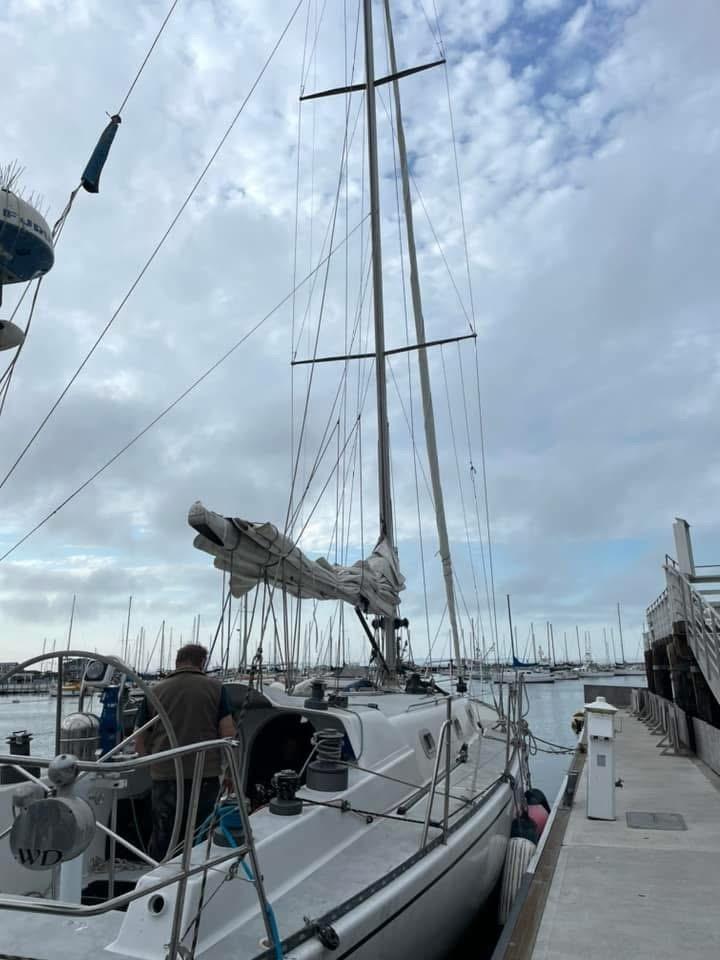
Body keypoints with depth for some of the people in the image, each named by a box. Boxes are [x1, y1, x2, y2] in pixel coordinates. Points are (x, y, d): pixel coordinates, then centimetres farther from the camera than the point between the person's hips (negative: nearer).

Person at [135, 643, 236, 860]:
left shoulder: (155, 691, 4)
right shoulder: (215, 688, -1)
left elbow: (139, 741, 8)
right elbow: (228, 733, -6)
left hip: (165, 776, 1)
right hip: (206, 776, -1)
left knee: (162, 842, 14)